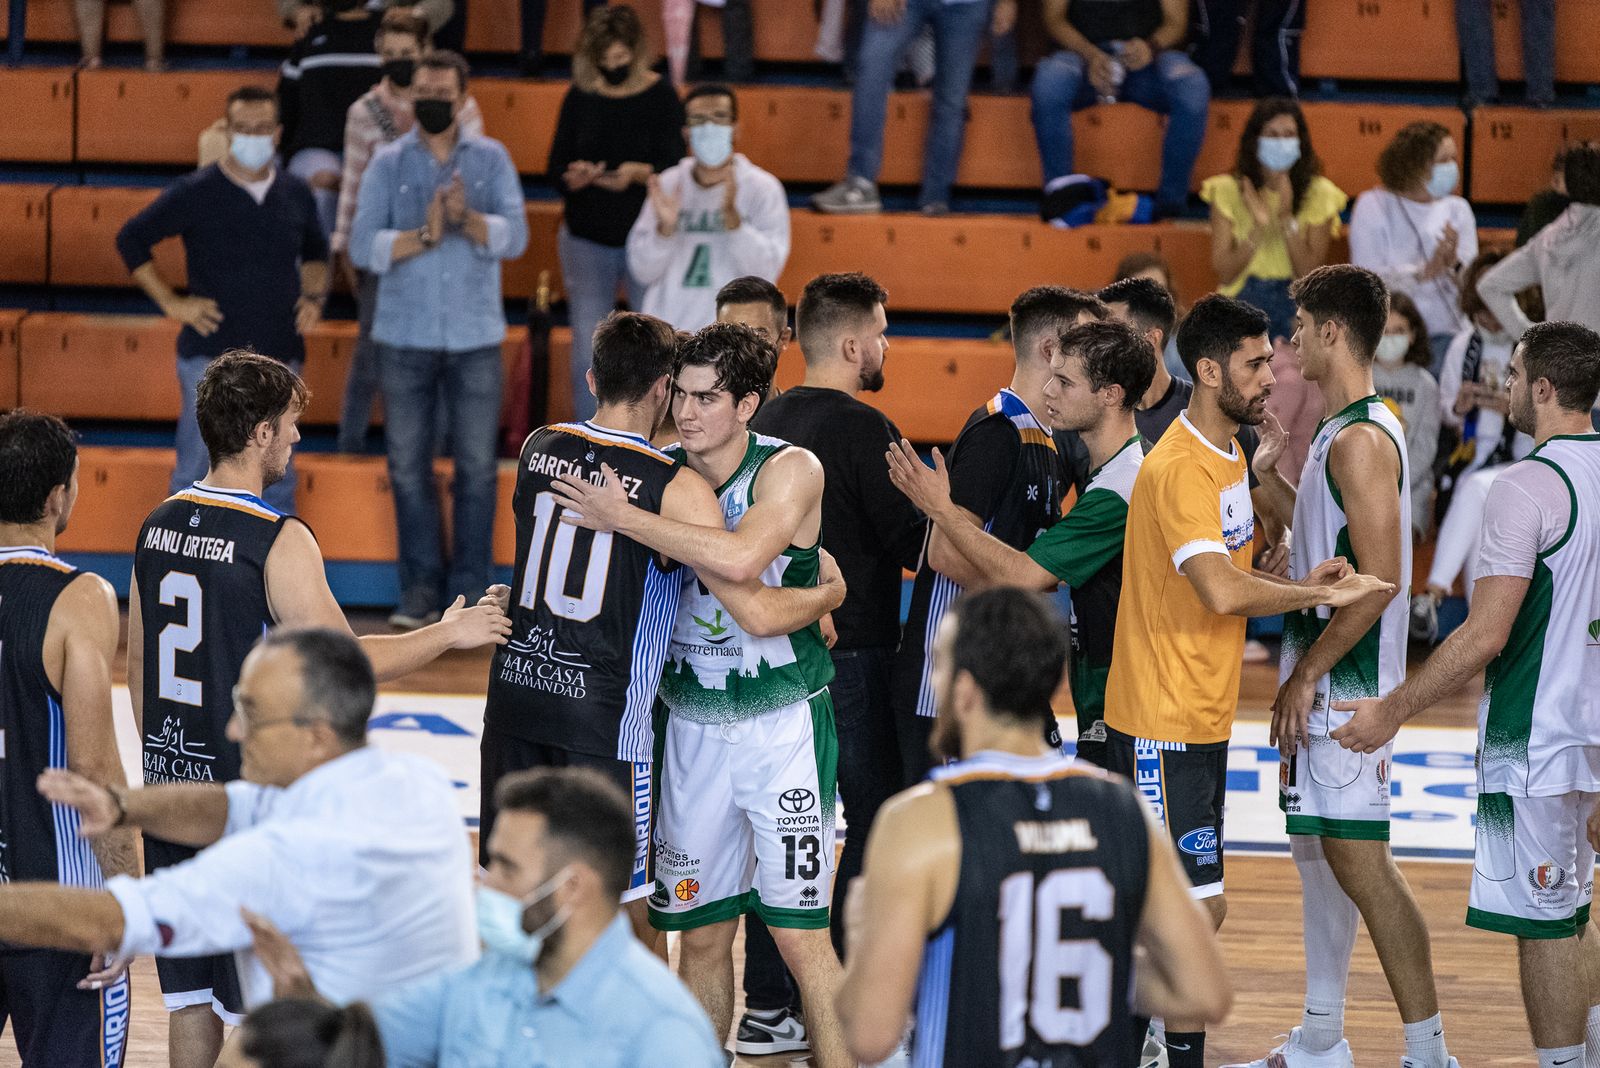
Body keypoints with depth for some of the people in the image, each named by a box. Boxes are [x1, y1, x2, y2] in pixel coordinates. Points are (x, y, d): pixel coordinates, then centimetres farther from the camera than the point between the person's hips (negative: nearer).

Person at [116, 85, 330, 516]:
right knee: (197, 476, -2)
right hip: (211, 356, -4)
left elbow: (315, 252, 24)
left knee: (277, 481, 10)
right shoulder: (195, 193, -7)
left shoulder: (296, 195, 7)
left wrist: (314, 295, 6)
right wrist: (171, 302, -6)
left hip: (280, 356, 4)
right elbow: (132, 239, 0)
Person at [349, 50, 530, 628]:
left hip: (475, 338, 0)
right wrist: (424, 235, -21)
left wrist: (468, 220, -25)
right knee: (408, 466, 3)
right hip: (404, 338, 0)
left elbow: (514, 235, -8)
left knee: (476, 467, 2)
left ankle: (470, 588, 9)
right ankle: (421, 586, 12)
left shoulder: (491, 159, 4)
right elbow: (363, 244, -7)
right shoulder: (388, 163, 3)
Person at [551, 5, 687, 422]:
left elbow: (672, 169, -10)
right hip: (587, 240, 3)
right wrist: (574, 176, -20)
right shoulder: (580, 98, 3)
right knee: (587, 347, 4)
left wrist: (639, 173, -30)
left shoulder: (660, 97, -5)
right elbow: (556, 167, 3)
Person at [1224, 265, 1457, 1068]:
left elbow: (1380, 580, -23)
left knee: (1358, 859, -10)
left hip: (1345, 686, -11)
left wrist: (1307, 674, -19)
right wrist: (1268, 474, 21)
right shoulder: (1348, 430, 13)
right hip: (1321, 685, 11)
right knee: (1315, 849, 15)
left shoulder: (1361, 439, -18)